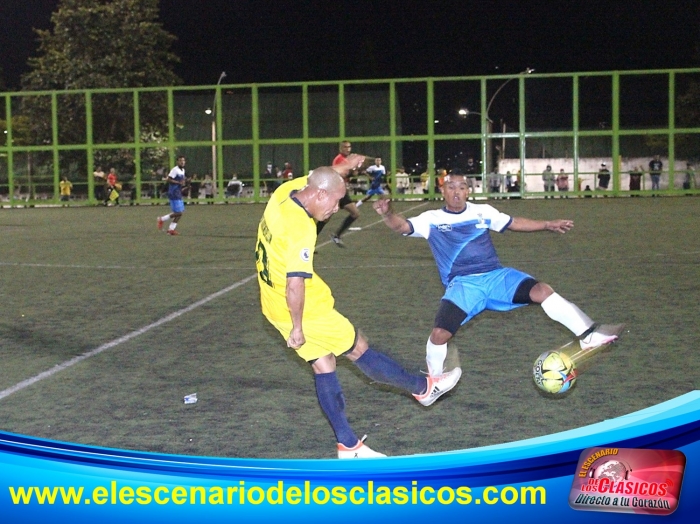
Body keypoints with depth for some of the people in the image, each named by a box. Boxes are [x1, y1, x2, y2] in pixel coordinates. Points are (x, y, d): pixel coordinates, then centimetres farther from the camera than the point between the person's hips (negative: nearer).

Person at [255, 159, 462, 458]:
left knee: (323, 365, 12)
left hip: (274, 305, 9)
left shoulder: (286, 190, -3)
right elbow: (295, 285, -32)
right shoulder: (300, 230, -29)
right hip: (303, 311, -9)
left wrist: (343, 167, 29)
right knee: (359, 349, 6)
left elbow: (312, 178, 20)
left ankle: (348, 445, 17)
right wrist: (297, 327, -21)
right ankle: (424, 388, 24)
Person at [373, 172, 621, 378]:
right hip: (462, 285, -2)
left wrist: (547, 225, 22)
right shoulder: (432, 219, 4)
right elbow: (402, 226, -9)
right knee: (439, 334, -23)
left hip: (495, 276, 3)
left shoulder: (482, 211, 14)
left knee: (542, 290, -19)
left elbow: (513, 223, 24)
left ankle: (589, 336, -9)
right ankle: (434, 380, 7)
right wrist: (387, 214, -31)